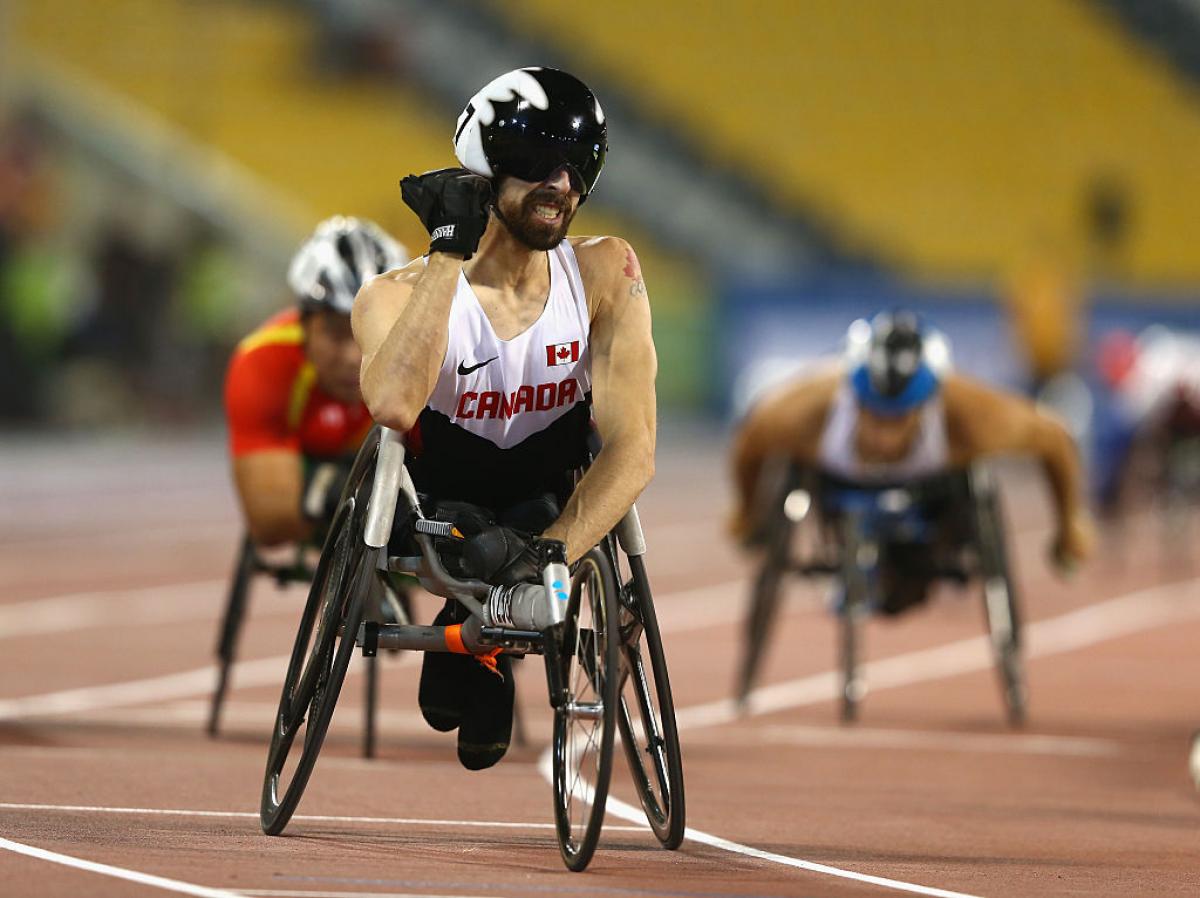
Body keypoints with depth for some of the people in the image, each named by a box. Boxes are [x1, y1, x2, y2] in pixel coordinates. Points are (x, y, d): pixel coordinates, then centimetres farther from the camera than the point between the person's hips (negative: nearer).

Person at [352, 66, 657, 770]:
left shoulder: (603, 274, -9)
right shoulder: (399, 295, -14)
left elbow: (633, 446, -19)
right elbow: (393, 403, -37)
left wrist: (548, 555, -34)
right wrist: (450, 252, -32)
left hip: (548, 513, 1)